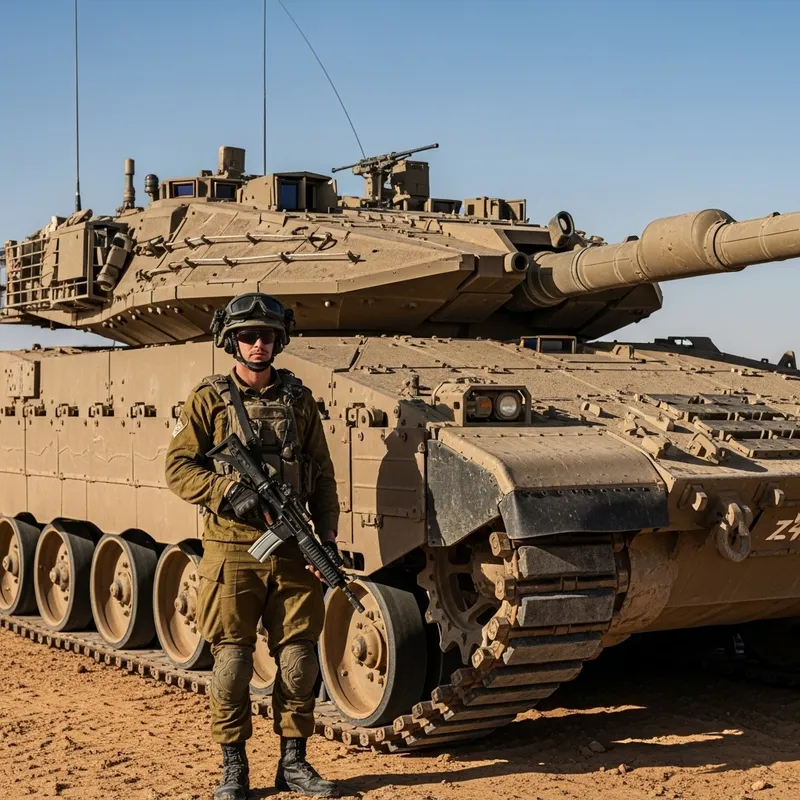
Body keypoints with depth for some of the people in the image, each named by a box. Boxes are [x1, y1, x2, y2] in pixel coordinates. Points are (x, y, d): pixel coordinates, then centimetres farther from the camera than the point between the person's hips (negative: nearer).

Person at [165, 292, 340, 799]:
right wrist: (228, 492, -16)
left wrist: (327, 537, 2)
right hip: (233, 551, -3)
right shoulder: (210, 399, 4)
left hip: (293, 552, 3)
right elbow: (178, 467, -1)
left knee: (299, 657, 5)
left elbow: (323, 477, 13)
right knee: (232, 659, 1)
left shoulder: (299, 399, 11)